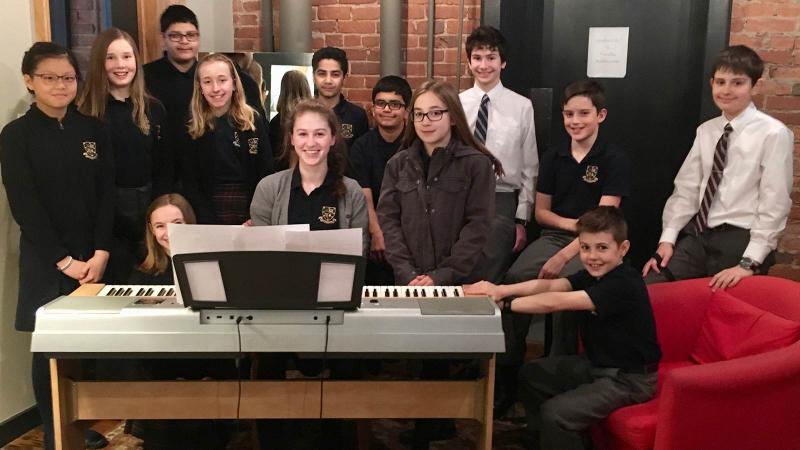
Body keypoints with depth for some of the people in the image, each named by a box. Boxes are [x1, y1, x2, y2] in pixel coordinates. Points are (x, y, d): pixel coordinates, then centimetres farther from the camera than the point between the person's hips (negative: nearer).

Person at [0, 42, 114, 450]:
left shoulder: (93, 130, 6)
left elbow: (107, 196, 3)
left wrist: (101, 253, -8)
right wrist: (65, 260, -11)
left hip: (95, 256, 3)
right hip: (46, 260, -2)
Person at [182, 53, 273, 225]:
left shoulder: (253, 122, -1)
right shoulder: (192, 130, 0)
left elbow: (267, 176, -2)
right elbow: (190, 185, -1)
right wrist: (211, 224, -14)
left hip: (251, 217, 0)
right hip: (209, 218, 0)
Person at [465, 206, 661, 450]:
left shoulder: (624, 284, -26)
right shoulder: (594, 274, 2)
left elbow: (556, 302, -31)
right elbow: (550, 285, -10)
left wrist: (506, 303, -25)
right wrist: (502, 290, -24)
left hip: (629, 378, -9)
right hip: (596, 363, 10)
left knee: (555, 412, -24)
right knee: (531, 374, 16)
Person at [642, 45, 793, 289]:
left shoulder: (774, 134, -9)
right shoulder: (706, 131, 9)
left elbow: (774, 205, -11)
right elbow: (686, 189, 7)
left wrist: (750, 263, -16)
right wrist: (667, 239, -3)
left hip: (740, 241, -4)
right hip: (698, 235, 5)